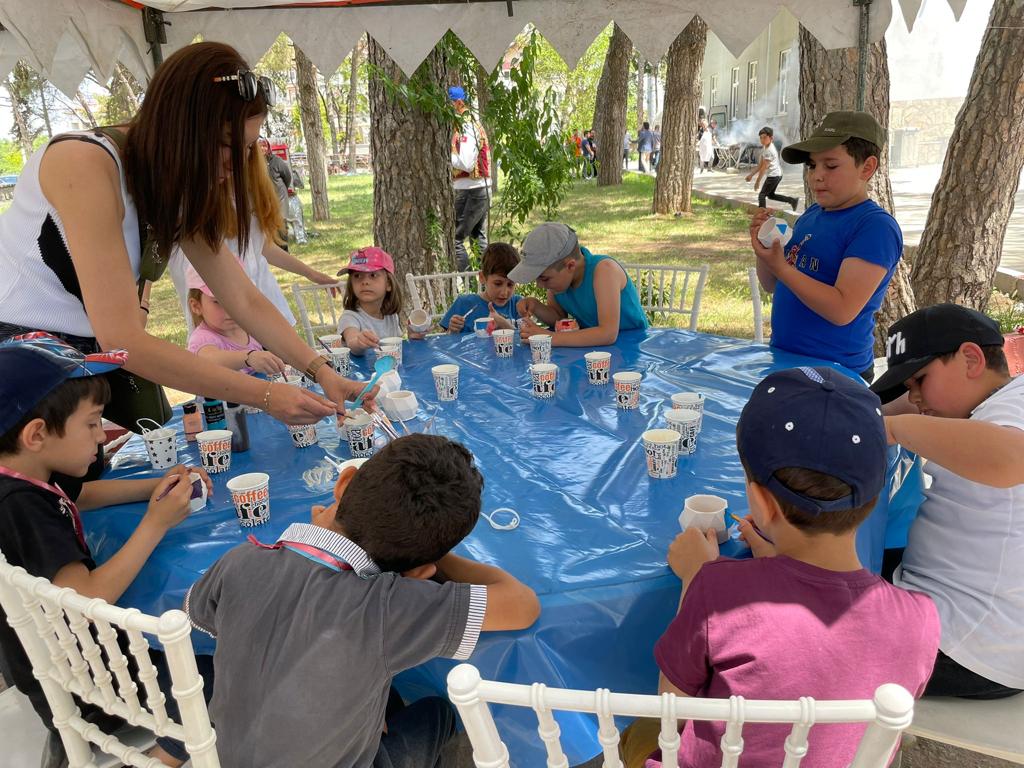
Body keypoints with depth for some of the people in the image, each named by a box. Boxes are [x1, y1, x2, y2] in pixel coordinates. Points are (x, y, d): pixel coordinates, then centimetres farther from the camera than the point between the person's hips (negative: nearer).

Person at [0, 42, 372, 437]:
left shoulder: (183, 190, 0)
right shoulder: (86, 164, -24)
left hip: (99, 360, 7)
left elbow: (245, 301, 0)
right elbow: (121, 339, -30)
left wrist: (321, 371, -13)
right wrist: (266, 396, -30)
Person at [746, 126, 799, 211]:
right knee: (770, 195, 23)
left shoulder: (769, 150, -20)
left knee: (762, 195, -8)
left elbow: (764, 167, -20)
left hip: (773, 175, -10)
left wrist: (757, 181, -16)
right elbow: (760, 165, 13)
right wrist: (751, 174, 9)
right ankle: (793, 200, 25)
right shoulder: (766, 148, 10)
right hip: (777, 174, 10)